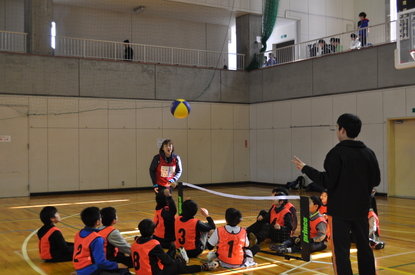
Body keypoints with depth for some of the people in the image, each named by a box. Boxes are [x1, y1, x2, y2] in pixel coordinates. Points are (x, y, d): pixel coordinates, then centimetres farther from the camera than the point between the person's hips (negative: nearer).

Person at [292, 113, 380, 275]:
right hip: (361, 209, 6)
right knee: (364, 248, 17)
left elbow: (328, 181, -18)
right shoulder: (368, 153, 3)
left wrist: (305, 169, -9)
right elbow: (375, 181, 8)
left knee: (341, 251, 0)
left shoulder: (337, 152, -14)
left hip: (340, 210, -6)